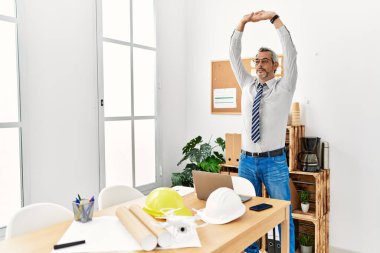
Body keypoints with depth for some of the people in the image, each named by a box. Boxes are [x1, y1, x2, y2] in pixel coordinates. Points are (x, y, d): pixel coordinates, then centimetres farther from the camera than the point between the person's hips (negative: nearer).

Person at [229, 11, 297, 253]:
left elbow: (291, 52, -12)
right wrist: (242, 23, -4)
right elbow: (234, 56, 5)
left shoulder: (284, 87, -1)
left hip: (274, 161, -3)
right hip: (247, 160, 4)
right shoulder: (248, 85, 10)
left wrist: (274, 17, -13)